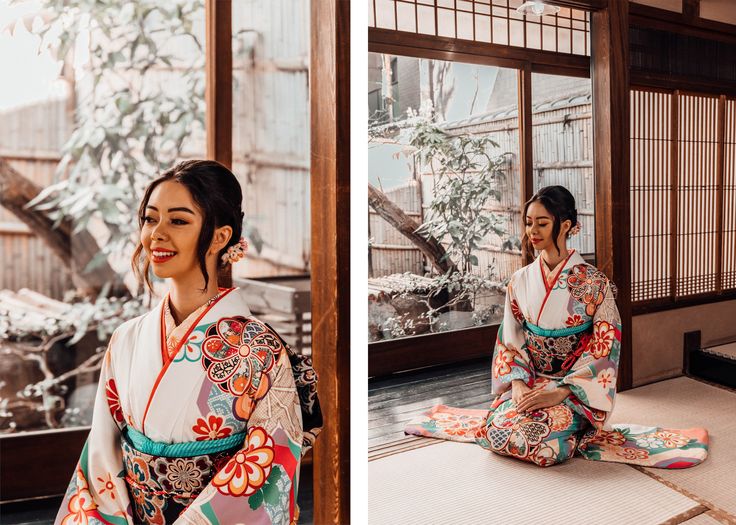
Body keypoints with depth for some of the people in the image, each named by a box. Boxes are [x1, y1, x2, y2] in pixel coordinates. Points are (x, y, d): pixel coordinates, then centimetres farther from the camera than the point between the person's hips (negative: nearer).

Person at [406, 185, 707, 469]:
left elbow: (604, 348, -11)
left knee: (542, 440, -30)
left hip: (575, 388, -3)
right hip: (528, 383, 4)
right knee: (497, 433, -24)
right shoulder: (520, 281, 4)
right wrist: (518, 384, -12)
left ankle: (575, 432, 5)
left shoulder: (594, 283, -9)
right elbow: (510, 341, 5)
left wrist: (560, 391, -20)